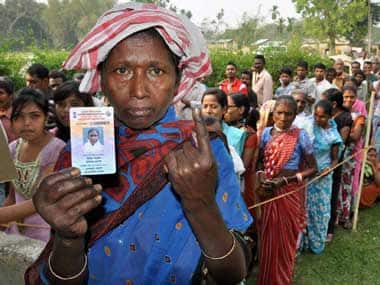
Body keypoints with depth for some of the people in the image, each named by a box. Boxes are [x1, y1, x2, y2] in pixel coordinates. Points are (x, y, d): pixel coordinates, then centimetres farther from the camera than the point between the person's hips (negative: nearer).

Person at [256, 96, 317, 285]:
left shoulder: (300, 136, -10)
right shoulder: (266, 133, 0)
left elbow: (312, 168, -8)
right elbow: (259, 160, 10)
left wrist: (286, 180, -18)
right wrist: (261, 175, -11)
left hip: (289, 192, -3)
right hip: (268, 191, 3)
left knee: (285, 237, 10)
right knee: (267, 235, 13)